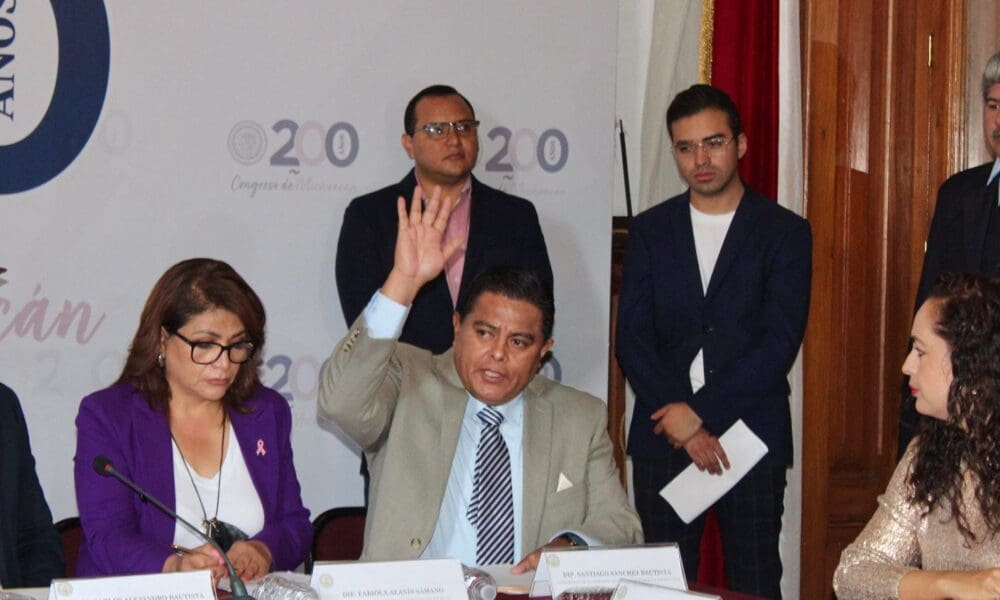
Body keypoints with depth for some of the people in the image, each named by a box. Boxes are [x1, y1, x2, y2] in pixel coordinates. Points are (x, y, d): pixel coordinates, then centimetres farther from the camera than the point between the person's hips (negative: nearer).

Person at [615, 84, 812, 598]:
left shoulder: (784, 232, 2)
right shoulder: (649, 231, 10)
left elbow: (780, 342, -7)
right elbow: (631, 339, 2)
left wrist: (701, 410, -13)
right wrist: (682, 426, -10)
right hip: (663, 438, 2)